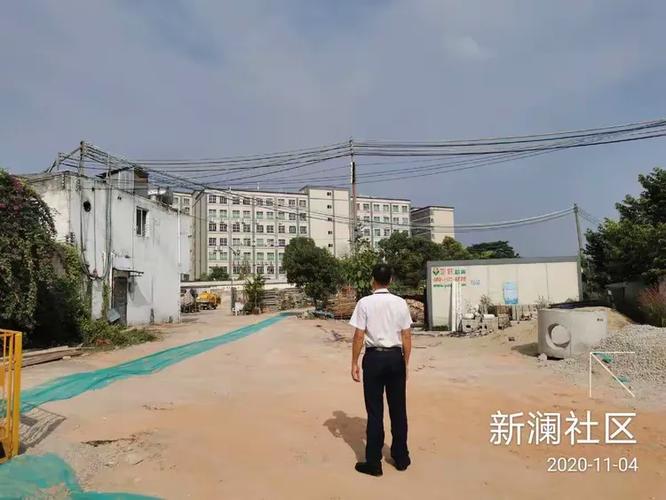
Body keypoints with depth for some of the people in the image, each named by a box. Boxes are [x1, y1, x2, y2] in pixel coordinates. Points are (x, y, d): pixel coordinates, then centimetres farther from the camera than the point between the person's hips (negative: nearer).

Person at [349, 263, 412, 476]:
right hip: (395, 357, 3)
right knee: (398, 409, 14)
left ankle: (373, 462, 14)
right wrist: (405, 362, 12)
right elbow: (407, 337, 2)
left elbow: (359, 336, -8)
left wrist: (354, 363, 0)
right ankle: (401, 457, 27)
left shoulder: (365, 303, -8)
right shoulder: (400, 303, 0)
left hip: (374, 357, -3)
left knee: (375, 411, 6)